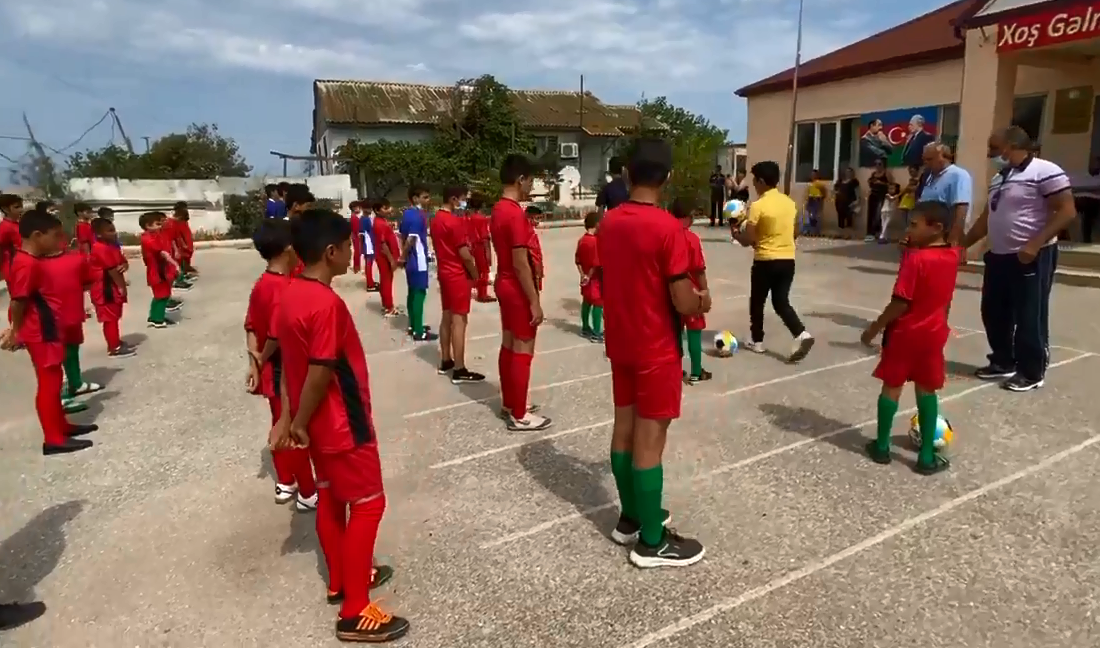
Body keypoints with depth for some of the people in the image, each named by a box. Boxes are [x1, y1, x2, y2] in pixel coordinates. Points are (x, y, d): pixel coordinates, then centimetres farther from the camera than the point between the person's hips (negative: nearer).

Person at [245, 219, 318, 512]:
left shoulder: (261, 284, 4)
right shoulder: (283, 288, -25)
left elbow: (251, 327, 4)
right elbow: (278, 335, -28)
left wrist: (255, 362, 0)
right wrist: (262, 361, -10)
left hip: (273, 372, 9)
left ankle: (285, 484, 36)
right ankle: (308, 494, 18)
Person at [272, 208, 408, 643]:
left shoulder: (289, 296, 3)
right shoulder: (327, 303, -26)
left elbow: (289, 362, 5)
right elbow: (320, 373, -24)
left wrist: (289, 418, 8)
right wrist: (299, 423, -11)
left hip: (319, 423, 9)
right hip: (342, 424, -9)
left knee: (330, 498, 20)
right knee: (368, 505, 2)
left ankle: (340, 581, 38)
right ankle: (355, 613, 11)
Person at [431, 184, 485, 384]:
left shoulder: (436, 220, 10)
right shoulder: (455, 222, -18)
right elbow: (465, 254, -18)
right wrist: (475, 274, -4)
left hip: (444, 273, 9)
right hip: (458, 275, -9)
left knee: (447, 317, 15)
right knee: (459, 320, -7)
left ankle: (446, 361, 23)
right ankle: (459, 371, -4)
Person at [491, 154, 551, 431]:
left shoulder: (498, 210, 9)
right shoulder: (516, 214, -22)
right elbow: (520, 264, -24)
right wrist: (535, 301, -19)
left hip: (504, 284, 10)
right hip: (518, 290, -10)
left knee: (509, 345, 17)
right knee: (523, 351, -1)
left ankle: (509, 403, 29)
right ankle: (519, 415, 8)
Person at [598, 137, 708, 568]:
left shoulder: (607, 223, 2)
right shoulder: (668, 227, -19)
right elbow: (684, 303, -19)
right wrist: (703, 302, 2)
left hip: (620, 343, 7)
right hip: (657, 350, -7)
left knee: (624, 428, 16)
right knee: (650, 440, 1)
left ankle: (631, 517, 32)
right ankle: (651, 542, 14)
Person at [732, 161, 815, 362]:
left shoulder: (758, 206, -14)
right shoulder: (790, 202, 6)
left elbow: (747, 240, -13)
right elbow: (795, 233, 15)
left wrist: (736, 234, 6)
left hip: (765, 261, -6)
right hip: (788, 259, 6)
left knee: (757, 302, 13)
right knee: (781, 302, 12)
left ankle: (757, 341, 22)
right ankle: (802, 334, -7)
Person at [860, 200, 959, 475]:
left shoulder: (915, 258, -20)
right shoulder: (952, 256, 1)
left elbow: (900, 303, -20)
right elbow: (945, 299, 13)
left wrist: (874, 328, -12)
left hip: (904, 333, -5)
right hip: (934, 333, 5)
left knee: (892, 387, 8)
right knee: (927, 390, 12)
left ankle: (881, 446, 19)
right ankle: (927, 455, 15)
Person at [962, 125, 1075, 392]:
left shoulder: (1044, 172, -10)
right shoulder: (998, 179, 16)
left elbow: (1067, 211, -16)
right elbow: (986, 218, 23)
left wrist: (1035, 244, -23)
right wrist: (963, 245, 20)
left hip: (1032, 258, -8)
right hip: (998, 257, 8)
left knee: (1029, 318, -1)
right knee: (993, 313, 12)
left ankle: (1032, 373, 10)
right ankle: (1003, 363, 27)